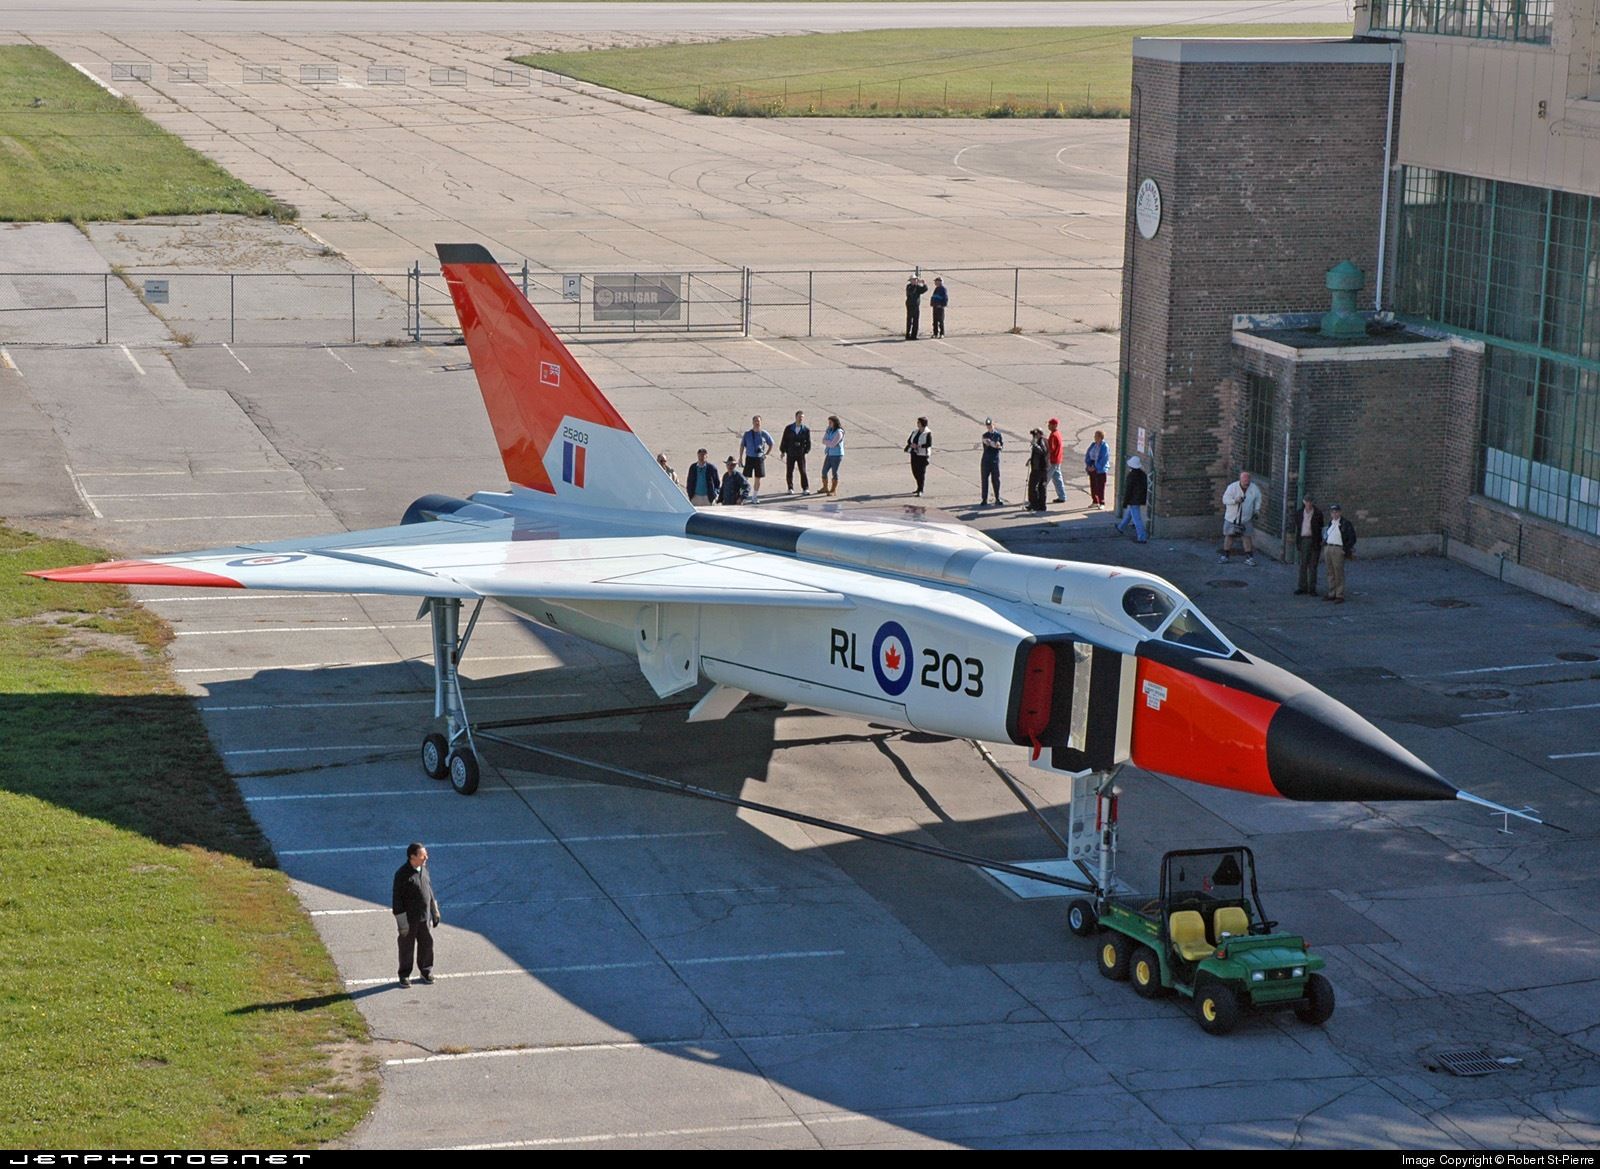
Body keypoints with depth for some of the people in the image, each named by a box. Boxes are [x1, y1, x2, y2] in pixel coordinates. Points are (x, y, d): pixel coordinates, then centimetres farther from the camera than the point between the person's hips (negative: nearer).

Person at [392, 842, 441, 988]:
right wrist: (401, 921, -16)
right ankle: (404, 975, 20)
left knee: (427, 943, 11)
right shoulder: (402, 874, -18)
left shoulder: (424, 869, 2)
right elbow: (397, 898, -15)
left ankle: (426, 971, 27)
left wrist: (435, 911, 16)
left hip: (425, 916, 6)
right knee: (407, 947, 7)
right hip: (409, 918, -6)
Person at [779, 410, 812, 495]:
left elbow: (808, 442, 6)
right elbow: (784, 440, 6)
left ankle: (805, 489, 1)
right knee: (789, 472, 5)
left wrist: (806, 451, -3)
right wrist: (782, 451, 4)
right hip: (790, 454, 1)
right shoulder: (789, 428, 1)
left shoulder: (806, 430, 0)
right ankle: (790, 488, 17)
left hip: (801, 454, -1)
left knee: (803, 472, -5)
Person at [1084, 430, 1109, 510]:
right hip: (1092, 467, 7)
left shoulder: (1105, 447, -12)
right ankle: (1095, 502, 23)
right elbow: (1087, 455, 11)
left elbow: (1104, 460, -17)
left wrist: (1095, 467, -17)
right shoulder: (1093, 445, 9)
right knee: (1093, 485, 11)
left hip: (1100, 469, -7)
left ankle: (1102, 503, 1)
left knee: (1100, 486, -5)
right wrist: (1088, 465, -3)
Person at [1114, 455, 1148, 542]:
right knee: (1129, 514, 29)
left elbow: (1128, 490, -18)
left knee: (1137, 518, -5)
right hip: (1141, 499, 9)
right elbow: (1146, 488, 11)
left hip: (1133, 500, -9)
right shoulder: (1143, 474, 3)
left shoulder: (1131, 476, -21)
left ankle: (1142, 538, -5)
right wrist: (1145, 499, 23)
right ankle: (1120, 527, 49)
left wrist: (1125, 503, -10)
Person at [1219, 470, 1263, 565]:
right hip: (1232, 517, -1)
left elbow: (1258, 499, 11)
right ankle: (1225, 556, 17)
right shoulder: (1232, 487, -15)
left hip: (1246, 518, 1)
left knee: (1248, 536, 2)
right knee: (1229, 536, 6)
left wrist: (1257, 510, 2)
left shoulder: (1254, 489, -7)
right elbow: (1225, 499, -20)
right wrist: (1235, 500, -36)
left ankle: (1249, 557, 11)